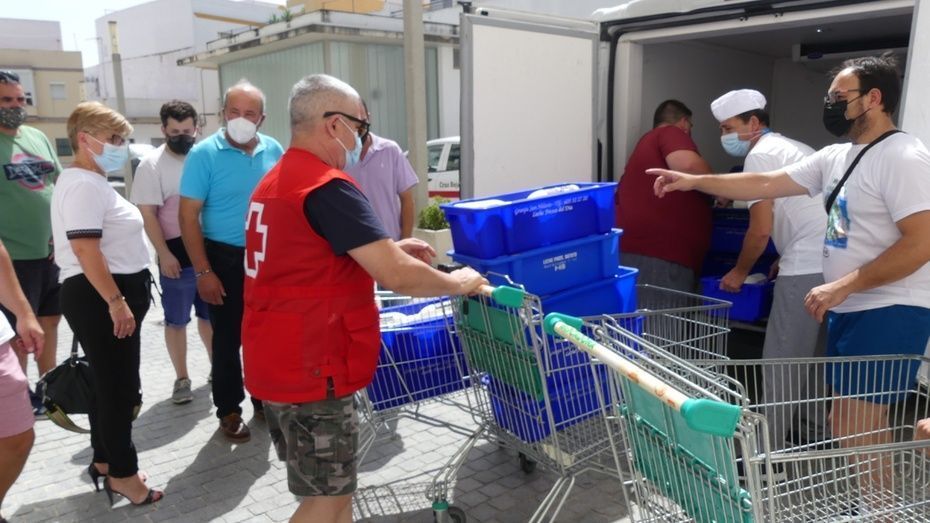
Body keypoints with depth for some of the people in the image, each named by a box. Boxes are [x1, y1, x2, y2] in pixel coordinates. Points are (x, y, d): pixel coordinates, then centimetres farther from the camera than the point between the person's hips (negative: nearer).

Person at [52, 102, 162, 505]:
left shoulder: (91, 182, 16)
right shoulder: (83, 184, -17)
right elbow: (85, 249, -25)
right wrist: (116, 301, -26)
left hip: (109, 294, 11)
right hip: (98, 297, -11)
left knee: (110, 383, 18)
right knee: (118, 386, -2)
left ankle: (104, 462, 31)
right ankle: (122, 474, 10)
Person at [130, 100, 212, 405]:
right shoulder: (152, 164, -5)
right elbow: (147, 214, -9)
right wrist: (164, 254, -15)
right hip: (178, 255, -3)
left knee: (210, 315, 16)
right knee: (176, 321, 6)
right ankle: (182, 378, 19)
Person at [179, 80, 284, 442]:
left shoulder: (274, 151, 2)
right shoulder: (204, 154, -10)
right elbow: (188, 216, -11)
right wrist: (203, 272, -15)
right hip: (226, 259, -4)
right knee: (228, 338, 7)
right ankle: (229, 411, 21)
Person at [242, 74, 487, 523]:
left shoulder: (277, 181, 12)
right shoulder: (327, 187, -20)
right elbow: (396, 277, -25)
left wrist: (388, 249, 15)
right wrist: (456, 283, -8)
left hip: (279, 361, 10)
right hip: (309, 367, -10)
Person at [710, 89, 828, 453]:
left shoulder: (760, 154, -6)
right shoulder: (794, 148, 23)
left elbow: (760, 230, -10)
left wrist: (740, 272, 4)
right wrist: (786, 259, 27)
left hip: (808, 268, -10)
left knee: (781, 362, -3)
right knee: (816, 355, 20)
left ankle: (769, 446, 4)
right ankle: (817, 431, 31)